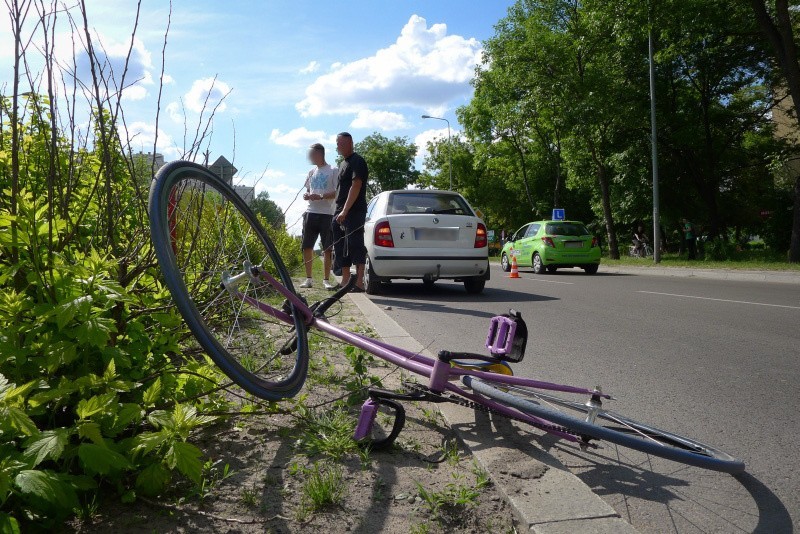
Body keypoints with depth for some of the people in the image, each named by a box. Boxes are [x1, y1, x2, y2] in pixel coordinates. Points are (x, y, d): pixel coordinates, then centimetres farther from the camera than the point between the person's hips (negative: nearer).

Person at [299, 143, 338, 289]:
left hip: (326, 214, -5)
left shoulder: (333, 171, 0)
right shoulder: (312, 172, 16)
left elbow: (337, 192, -6)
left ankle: (326, 280, 6)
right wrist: (306, 195, -3)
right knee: (306, 247, 4)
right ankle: (308, 279, 13)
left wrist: (320, 197, -20)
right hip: (311, 213, 5)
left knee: (327, 249, -1)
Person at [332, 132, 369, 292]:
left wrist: (345, 211, -23)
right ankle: (345, 282, 18)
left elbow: (356, 186, -18)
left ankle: (359, 283, -10)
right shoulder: (343, 163, 21)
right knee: (341, 247, 11)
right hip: (340, 212, 10)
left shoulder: (357, 162, -8)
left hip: (354, 212, -10)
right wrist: (339, 211, 18)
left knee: (355, 245, -11)